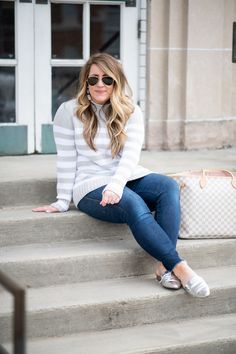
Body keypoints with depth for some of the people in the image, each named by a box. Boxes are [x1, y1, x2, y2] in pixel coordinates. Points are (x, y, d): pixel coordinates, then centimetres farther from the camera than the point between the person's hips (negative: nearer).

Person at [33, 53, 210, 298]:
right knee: (134, 204, -34)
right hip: (91, 186, -4)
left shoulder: (131, 112, 7)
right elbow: (66, 159, 0)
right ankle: (180, 268, -36)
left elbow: (131, 154, -7)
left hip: (127, 178, 4)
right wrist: (63, 201, -4)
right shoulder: (69, 111, 2)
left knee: (169, 187, -26)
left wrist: (117, 184, -25)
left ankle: (165, 266, -36)